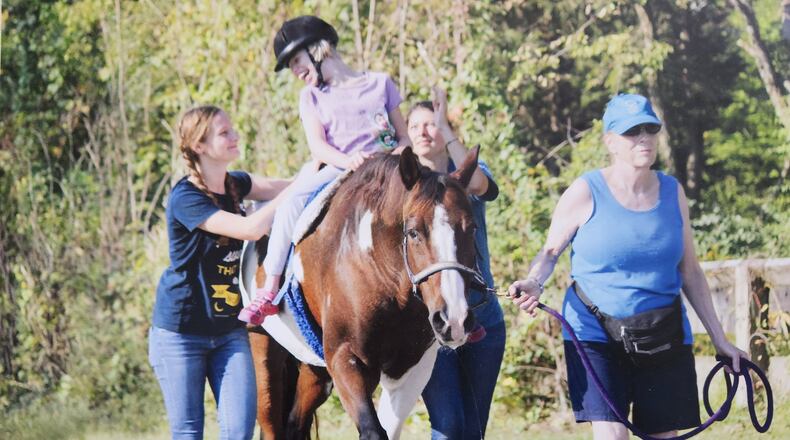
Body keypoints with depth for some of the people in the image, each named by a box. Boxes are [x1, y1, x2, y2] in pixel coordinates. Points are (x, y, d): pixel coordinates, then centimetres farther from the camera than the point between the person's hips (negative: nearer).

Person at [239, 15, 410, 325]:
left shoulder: (380, 84, 15)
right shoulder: (312, 96, 17)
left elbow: (404, 136, 14)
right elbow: (317, 145, 1)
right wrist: (346, 161, -19)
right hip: (337, 171, 1)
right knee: (293, 201, -26)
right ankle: (269, 291, -27)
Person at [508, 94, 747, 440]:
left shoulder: (673, 193, 5)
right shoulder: (586, 193, -6)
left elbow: (690, 272, 11)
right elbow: (550, 251, 1)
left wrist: (719, 339, 11)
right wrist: (534, 283, -22)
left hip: (664, 339, 4)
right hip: (594, 334, -4)